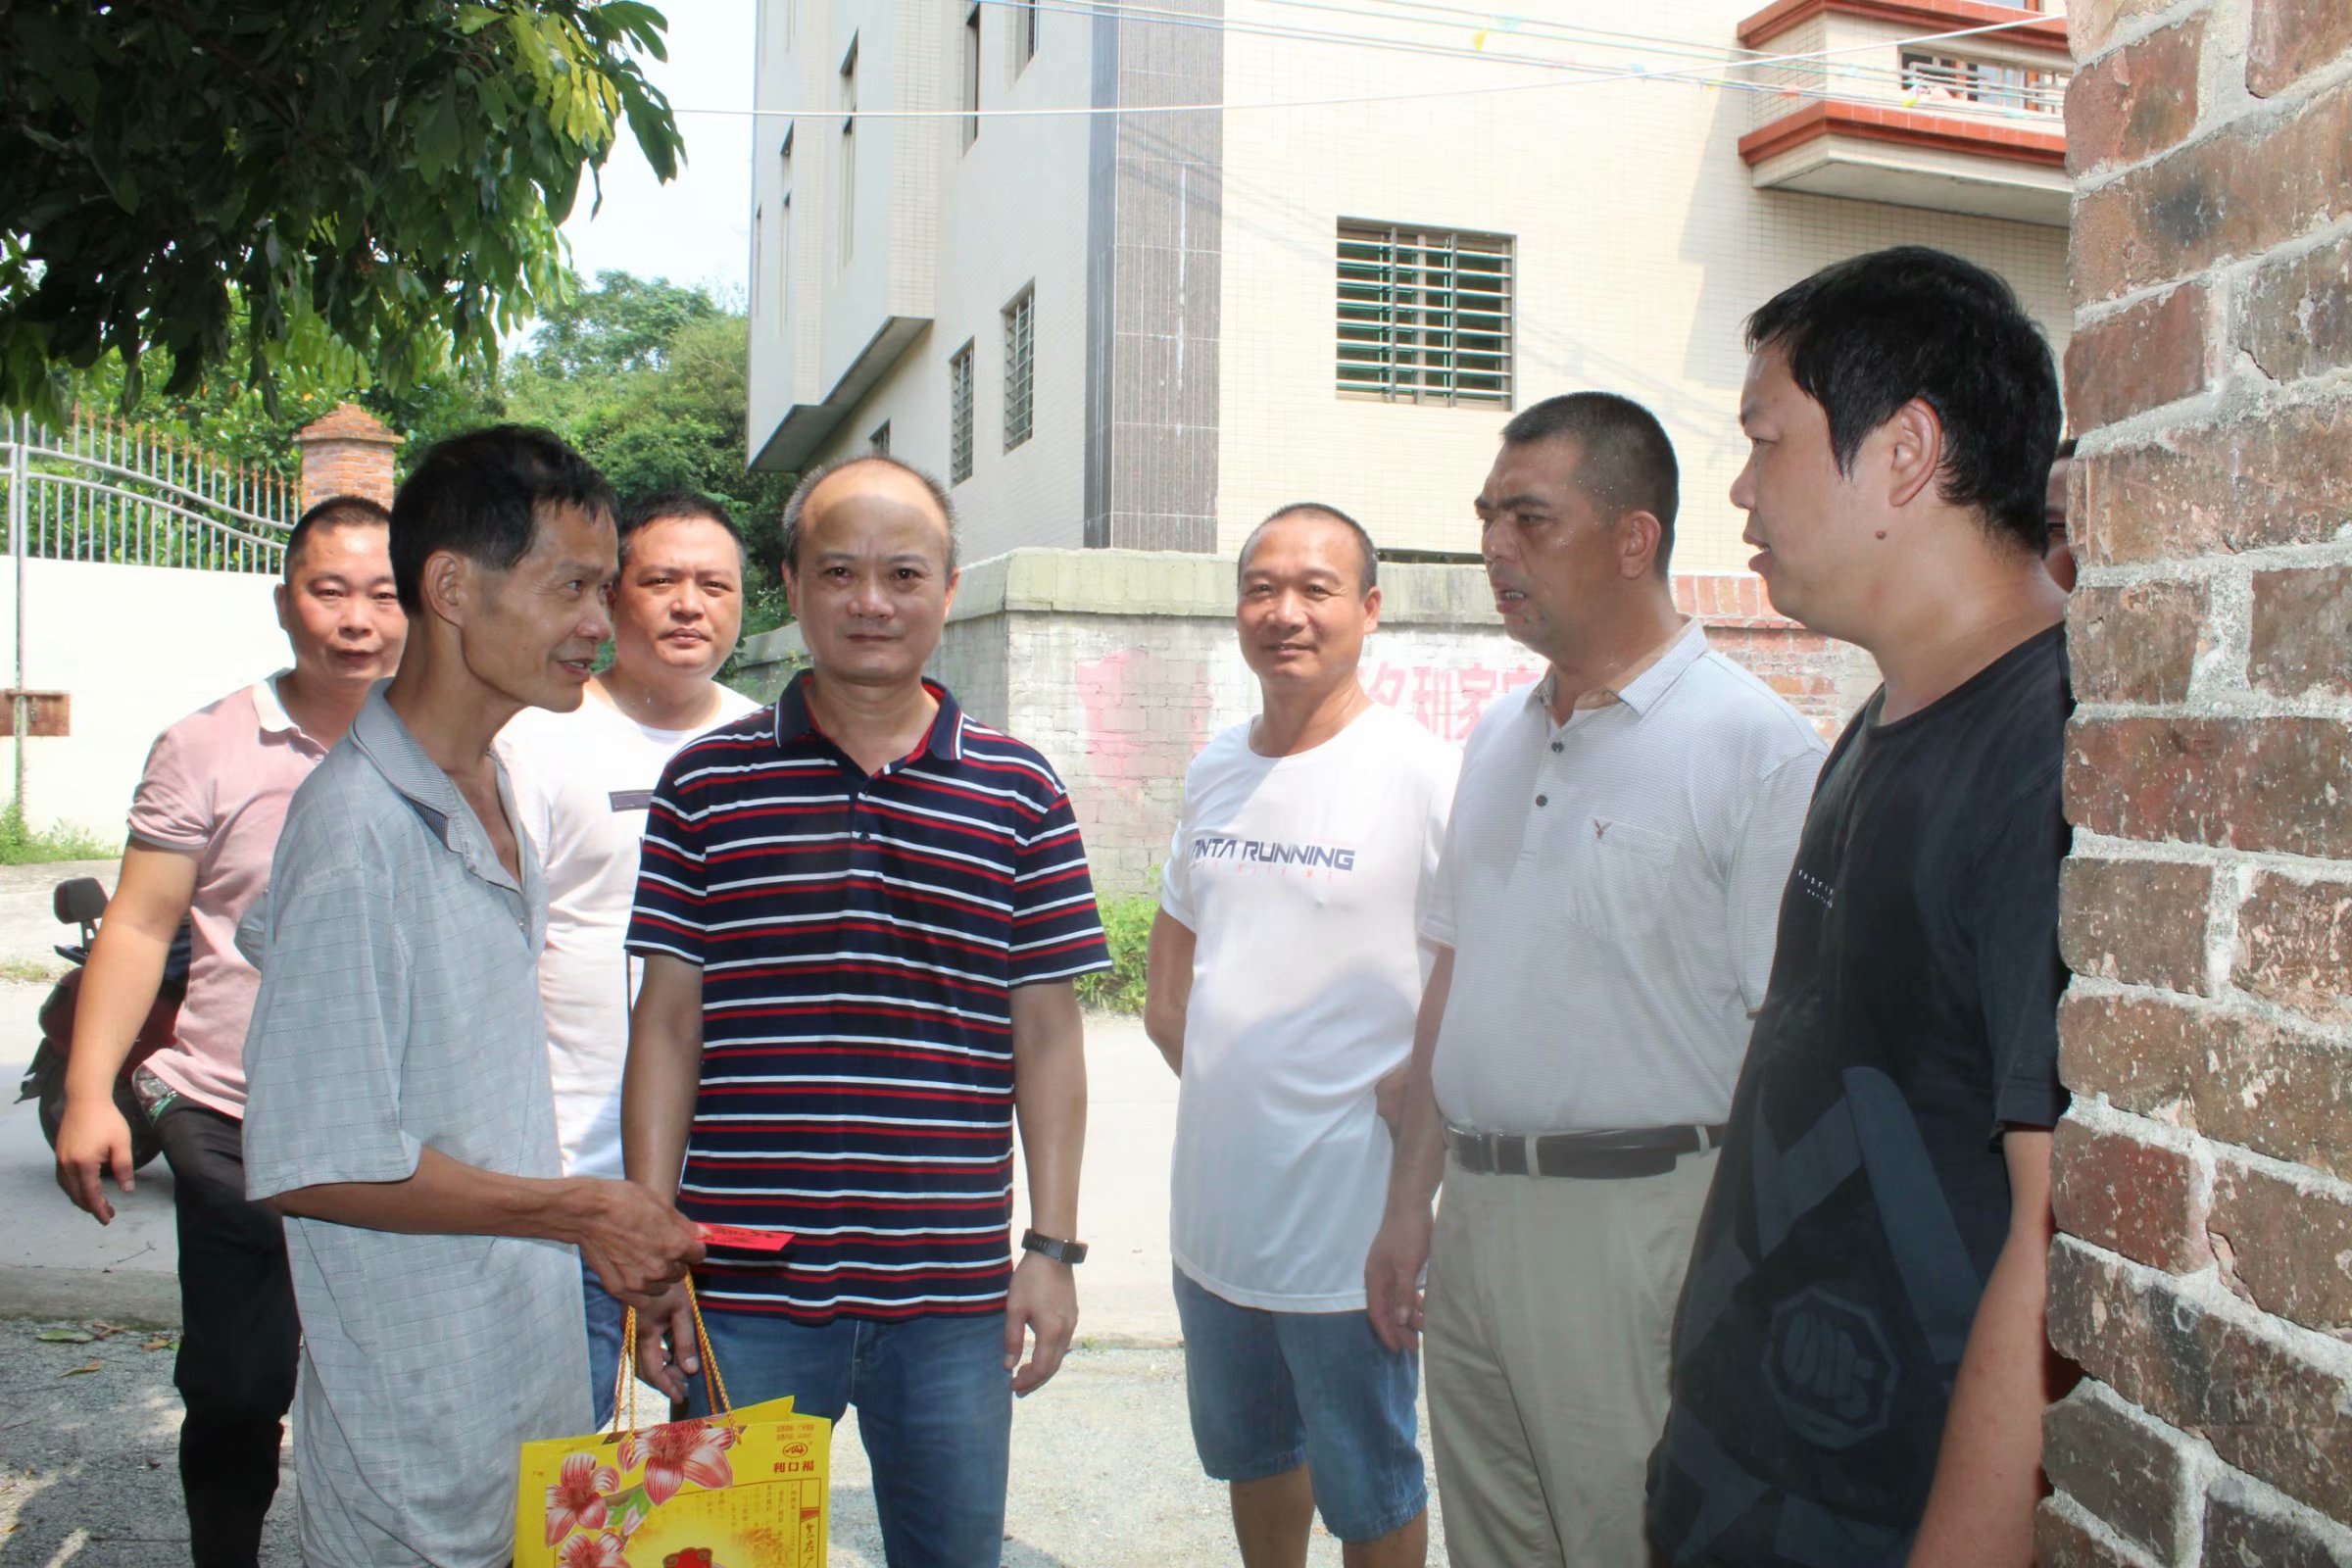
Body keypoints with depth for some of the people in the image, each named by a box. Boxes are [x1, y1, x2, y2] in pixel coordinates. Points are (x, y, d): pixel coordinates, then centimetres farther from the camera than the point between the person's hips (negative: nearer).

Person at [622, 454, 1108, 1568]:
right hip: (743, 1295, 0)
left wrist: (1053, 1247, 1)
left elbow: (1047, 1035, 5)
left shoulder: (1020, 795, 3)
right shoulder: (707, 784, 2)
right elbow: (667, 1025, 3)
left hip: (955, 1302, 1)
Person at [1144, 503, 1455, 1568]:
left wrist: (1409, 1099, -15)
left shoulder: (1424, 772, -14)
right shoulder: (1215, 769, 6)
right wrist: (1214, 1069, 9)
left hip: (1349, 1222, -6)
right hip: (1214, 1201, 6)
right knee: (1250, 1451, 24)